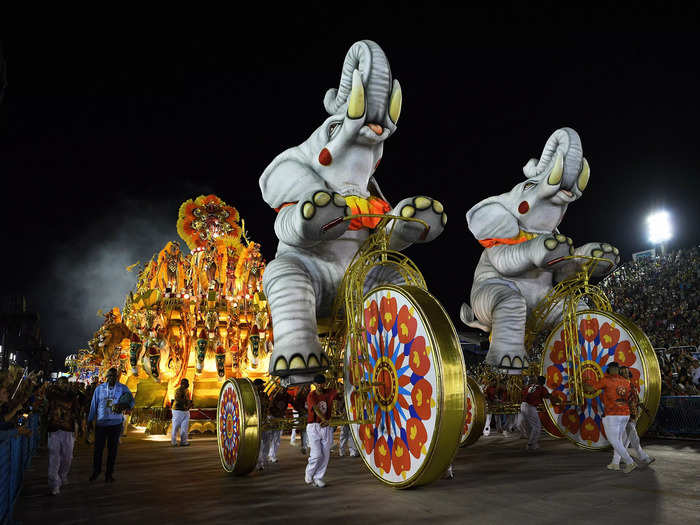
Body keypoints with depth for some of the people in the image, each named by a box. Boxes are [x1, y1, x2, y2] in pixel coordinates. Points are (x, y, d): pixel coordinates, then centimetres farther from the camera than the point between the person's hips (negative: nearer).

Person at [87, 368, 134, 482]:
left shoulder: (123, 388, 0)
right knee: (98, 448, 4)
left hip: (115, 424, 0)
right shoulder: (99, 389, 4)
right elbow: (93, 405, 7)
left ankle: (109, 473, 20)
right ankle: (96, 470, 26)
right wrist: (90, 421, 6)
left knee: (112, 449, 7)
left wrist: (122, 405, -27)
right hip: (100, 423, 0)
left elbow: (131, 401, -6)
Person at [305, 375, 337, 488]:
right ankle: (309, 475, 17)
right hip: (313, 426, -4)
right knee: (317, 454, -8)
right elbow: (316, 409, -23)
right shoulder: (311, 395, -7)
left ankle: (318, 478, 17)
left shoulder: (330, 392, 4)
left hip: (326, 427, 4)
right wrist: (325, 419, -39)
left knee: (325, 454, 3)